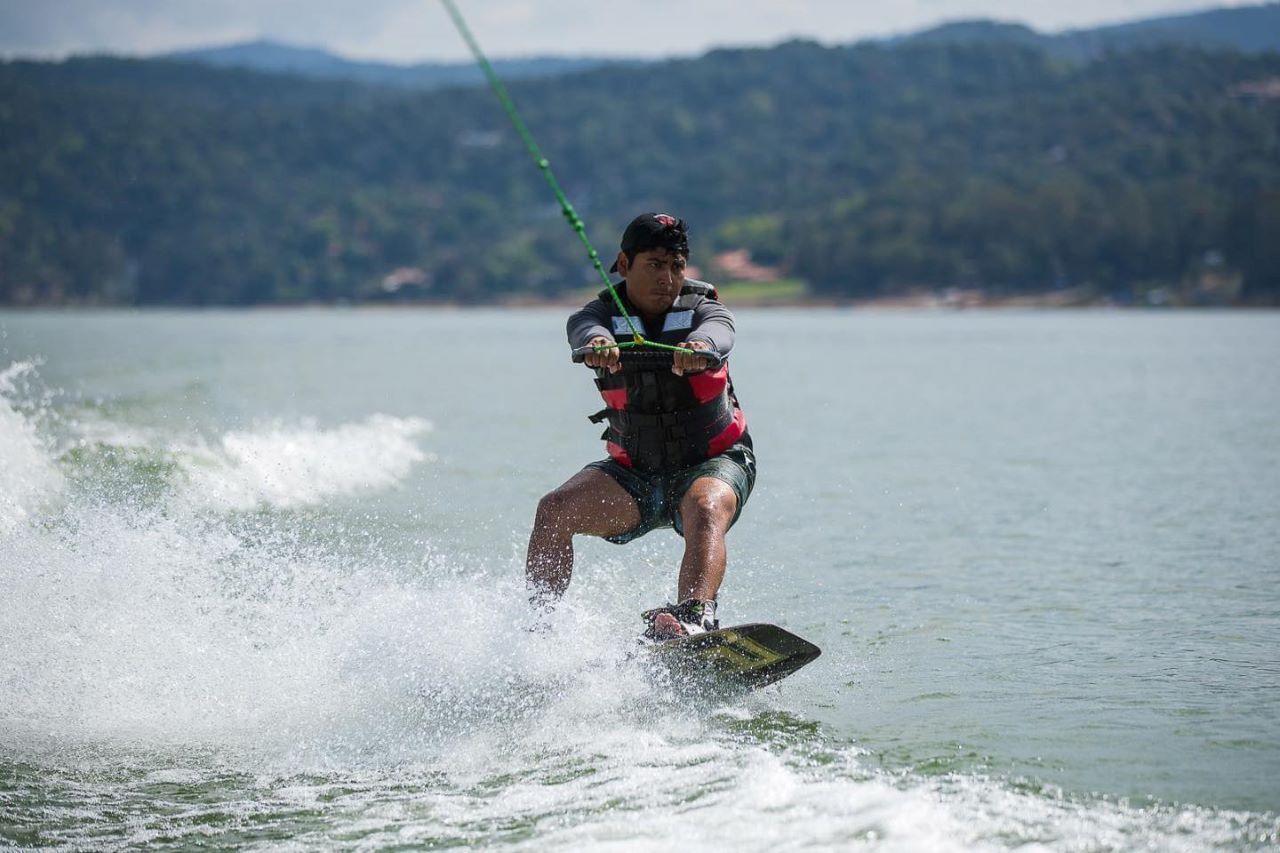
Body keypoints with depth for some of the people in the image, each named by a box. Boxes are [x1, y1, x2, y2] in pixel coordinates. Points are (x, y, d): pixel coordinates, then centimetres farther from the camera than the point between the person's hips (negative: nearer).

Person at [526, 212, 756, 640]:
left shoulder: (701, 308, -10)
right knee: (555, 509, -20)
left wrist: (698, 347, -60)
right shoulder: (603, 313, -7)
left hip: (715, 462, -3)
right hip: (635, 471, 3)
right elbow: (587, 329, -32)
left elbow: (718, 332, -35)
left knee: (705, 509, -36)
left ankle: (695, 619, -58)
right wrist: (596, 345, -58)